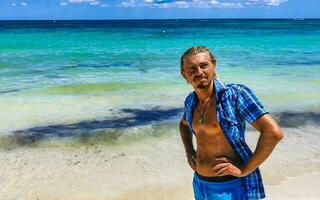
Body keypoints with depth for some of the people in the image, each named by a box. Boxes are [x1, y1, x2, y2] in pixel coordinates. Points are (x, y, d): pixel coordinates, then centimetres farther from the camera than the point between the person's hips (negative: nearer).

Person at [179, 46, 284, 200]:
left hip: (229, 188, -6)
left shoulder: (234, 94, -17)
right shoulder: (191, 101, 1)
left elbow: (274, 132, -23)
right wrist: (189, 151, 8)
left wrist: (244, 170, -20)